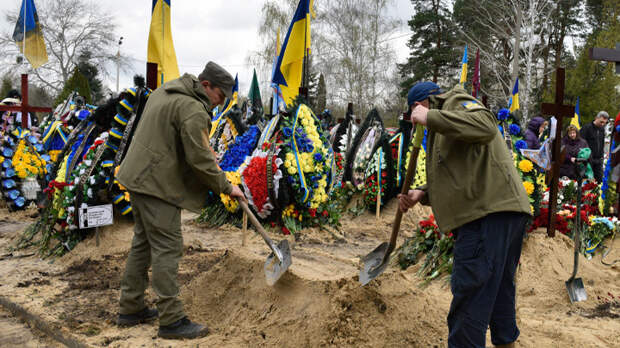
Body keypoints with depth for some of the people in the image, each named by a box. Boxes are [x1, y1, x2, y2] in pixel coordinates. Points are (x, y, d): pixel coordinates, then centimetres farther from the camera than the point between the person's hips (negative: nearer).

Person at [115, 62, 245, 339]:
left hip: (139, 176, 10)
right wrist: (226, 187, -8)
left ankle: (130, 309, 26)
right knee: (167, 248, -5)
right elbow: (200, 159, -20)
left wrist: (208, 153, 14)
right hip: (158, 184, -10)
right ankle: (171, 320, 1)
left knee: (143, 243, 16)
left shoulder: (164, 91, 14)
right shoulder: (193, 110, -18)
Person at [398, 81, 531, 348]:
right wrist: (422, 194, 13)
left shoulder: (456, 102, 2)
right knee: (498, 288, 20)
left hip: (489, 212, -11)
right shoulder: (442, 129, 31)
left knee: (469, 294, -10)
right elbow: (457, 178, 29)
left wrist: (430, 117, -17)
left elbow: (485, 127, -21)